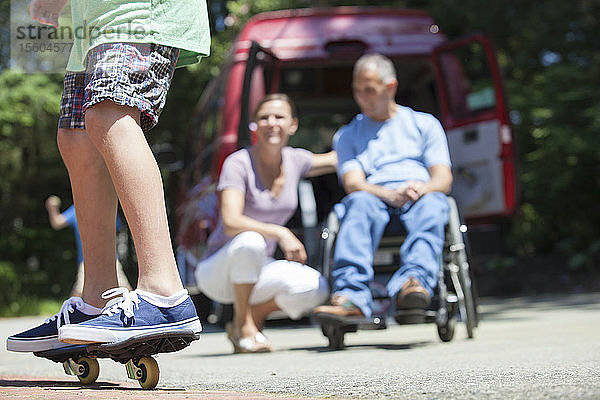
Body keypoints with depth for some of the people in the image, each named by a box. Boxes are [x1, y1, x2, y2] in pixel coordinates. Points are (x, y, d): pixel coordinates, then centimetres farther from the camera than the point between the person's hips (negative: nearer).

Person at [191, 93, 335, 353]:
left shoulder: (294, 160, 0)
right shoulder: (238, 163, -18)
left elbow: (334, 160, 22)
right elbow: (231, 223, -31)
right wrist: (280, 233, -37)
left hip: (257, 269, 5)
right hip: (218, 271, -5)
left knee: (316, 289, -22)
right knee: (250, 240, -39)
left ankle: (254, 316, 5)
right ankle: (243, 324, -18)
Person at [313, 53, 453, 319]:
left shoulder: (425, 123, 23)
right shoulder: (347, 135, 23)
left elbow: (444, 179, 11)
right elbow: (353, 183, 5)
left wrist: (423, 188, -15)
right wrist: (391, 195, -17)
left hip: (422, 197, 0)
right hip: (376, 200, 0)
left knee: (433, 204, -36)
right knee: (360, 203, -36)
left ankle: (414, 281, -62)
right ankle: (351, 296, -55)